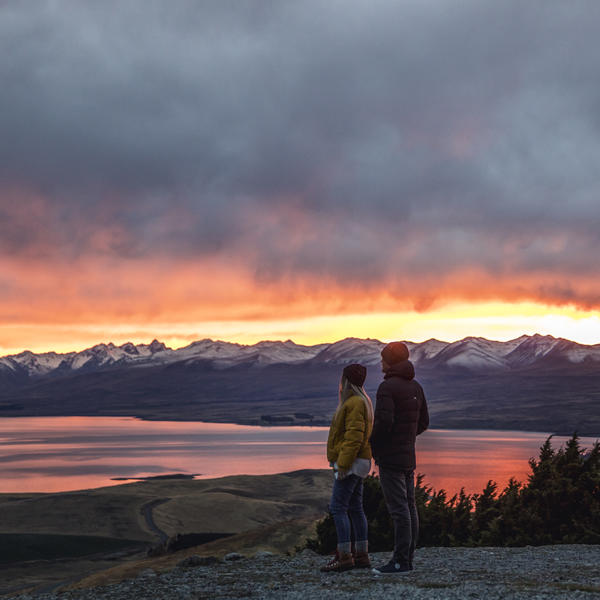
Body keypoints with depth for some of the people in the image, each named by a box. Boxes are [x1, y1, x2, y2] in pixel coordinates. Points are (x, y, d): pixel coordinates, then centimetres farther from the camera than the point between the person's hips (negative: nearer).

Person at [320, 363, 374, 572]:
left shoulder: (355, 403, -15)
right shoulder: (360, 402, 18)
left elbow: (354, 437, -22)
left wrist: (343, 464, -24)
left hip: (350, 464, -11)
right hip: (356, 464, 11)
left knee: (338, 507, -11)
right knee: (355, 508, 11)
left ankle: (344, 556, -13)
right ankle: (361, 555, 13)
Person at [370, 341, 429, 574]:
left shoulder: (387, 387, -14)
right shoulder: (415, 387, 12)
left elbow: (384, 421, -23)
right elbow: (423, 422, 17)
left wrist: (372, 441, -6)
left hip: (390, 457, -9)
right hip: (408, 456, 9)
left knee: (398, 508, -9)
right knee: (409, 506, 9)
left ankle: (400, 561, -8)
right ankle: (407, 559, 13)